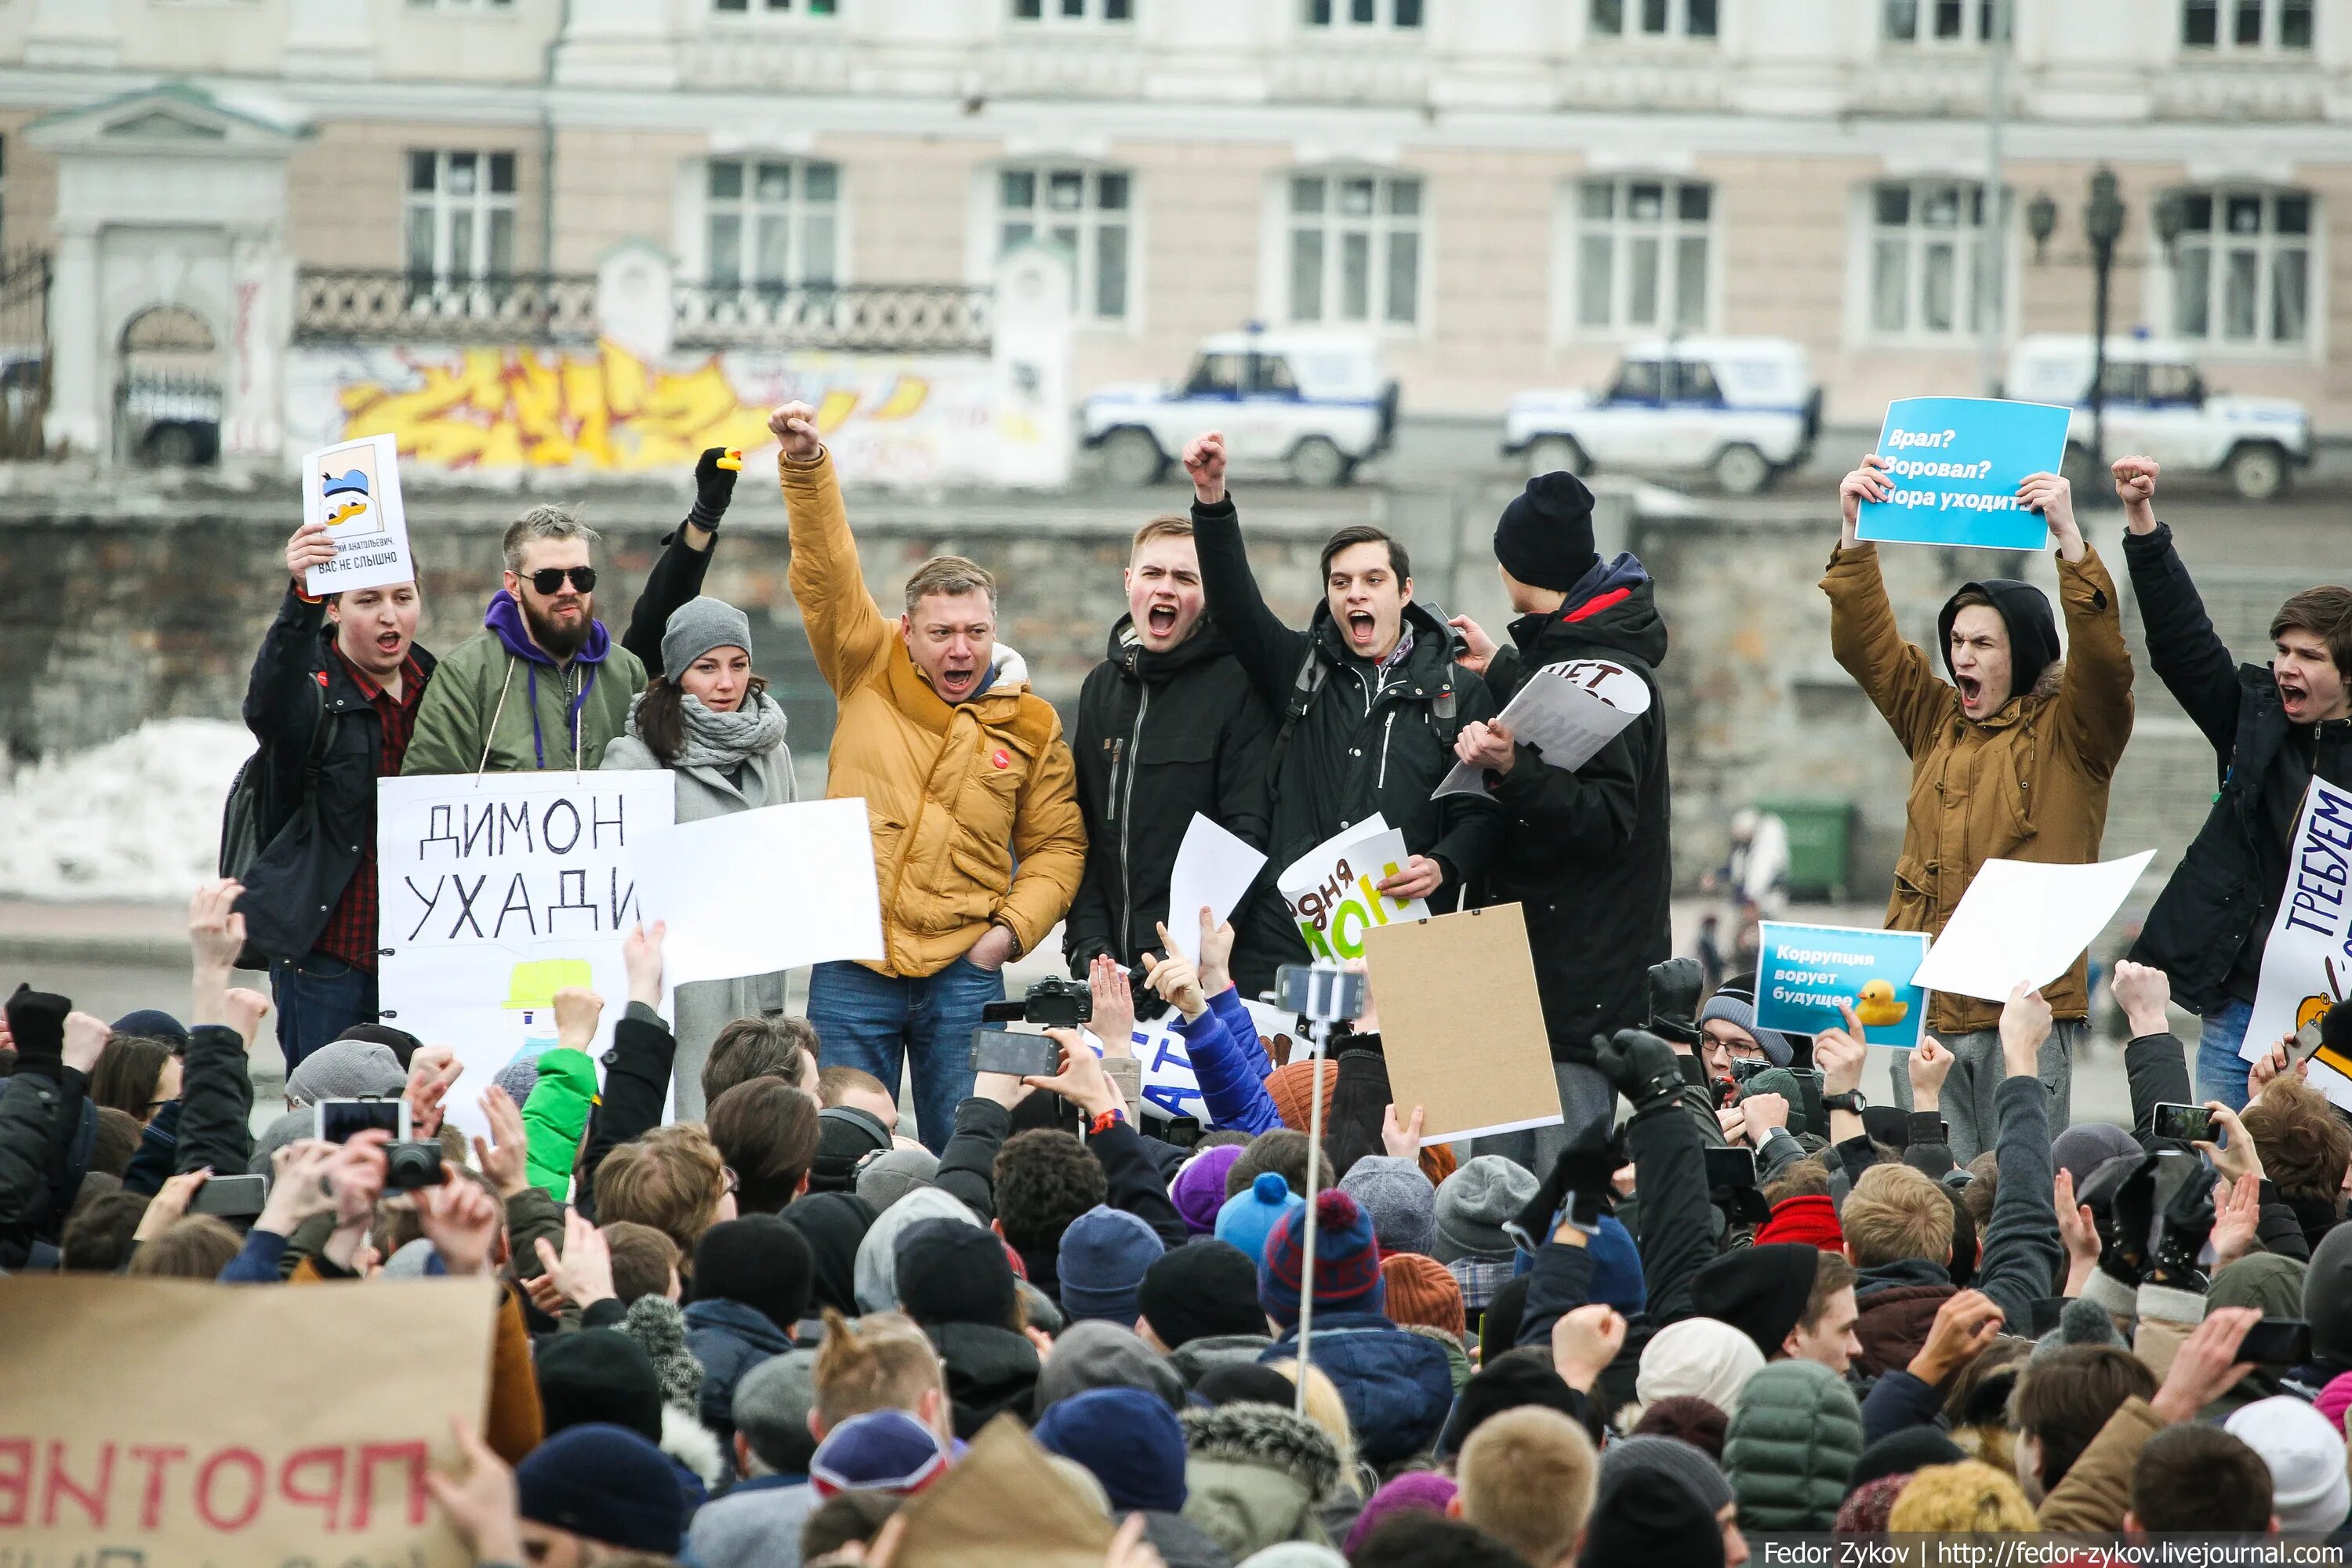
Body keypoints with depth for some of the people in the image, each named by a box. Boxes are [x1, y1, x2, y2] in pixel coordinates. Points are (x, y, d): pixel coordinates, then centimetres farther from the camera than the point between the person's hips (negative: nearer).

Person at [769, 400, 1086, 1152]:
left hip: (964, 972, 0)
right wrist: (806, 467, -17)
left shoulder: (1030, 724, 7)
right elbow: (825, 572, -4)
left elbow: (1057, 846, 12)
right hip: (851, 971, 0)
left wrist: (1013, 927, -3)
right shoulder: (869, 673, 4)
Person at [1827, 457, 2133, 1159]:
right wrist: (1855, 533, 2)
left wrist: (2069, 537, -24)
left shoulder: (2066, 732, 1)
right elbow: (1864, 642, 13)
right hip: (1925, 1007, 5)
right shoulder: (1937, 722, 16)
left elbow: (2103, 660, -16)